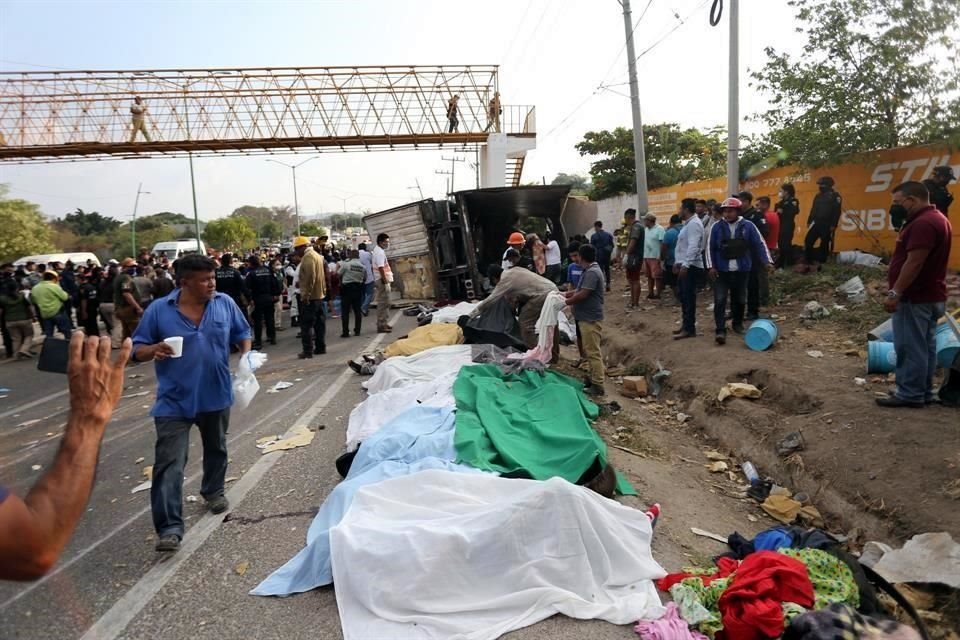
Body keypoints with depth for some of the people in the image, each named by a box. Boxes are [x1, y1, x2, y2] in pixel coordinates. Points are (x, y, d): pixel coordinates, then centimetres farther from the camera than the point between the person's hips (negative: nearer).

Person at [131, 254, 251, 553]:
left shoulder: (225, 303, -3)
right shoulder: (159, 310, -9)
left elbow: (242, 334, 8)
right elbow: (137, 349, -4)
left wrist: (246, 356, -11)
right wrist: (154, 350, -26)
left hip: (216, 395, 3)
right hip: (174, 401, -3)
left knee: (216, 449, 23)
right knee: (169, 464, -7)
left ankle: (214, 491, 48)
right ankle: (169, 527, -1)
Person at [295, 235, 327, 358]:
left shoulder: (308, 257, -14)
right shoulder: (316, 255, 17)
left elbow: (310, 277, -23)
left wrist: (306, 295, -22)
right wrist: (300, 282, 21)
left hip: (310, 297, -10)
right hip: (319, 295, 10)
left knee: (306, 324, -6)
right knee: (319, 323, 12)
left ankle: (308, 351, -5)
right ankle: (320, 347, 18)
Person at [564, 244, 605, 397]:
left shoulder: (592, 272, -19)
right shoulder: (590, 270, 14)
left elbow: (582, 294, -23)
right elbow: (580, 290, 21)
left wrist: (565, 302, -12)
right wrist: (565, 294, 14)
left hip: (590, 318, -11)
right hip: (587, 317, 11)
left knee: (593, 352, -7)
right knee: (590, 350, 17)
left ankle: (597, 385, -3)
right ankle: (594, 378, 27)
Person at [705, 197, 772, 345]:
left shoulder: (748, 226, -2)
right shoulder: (717, 227, -2)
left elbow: (759, 244, 0)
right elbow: (710, 247, 1)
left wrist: (767, 261, -7)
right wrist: (711, 266, -6)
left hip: (742, 270, 1)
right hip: (721, 270, -1)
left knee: (740, 299, 14)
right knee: (720, 300, -9)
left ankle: (738, 323, 34)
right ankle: (721, 330, -7)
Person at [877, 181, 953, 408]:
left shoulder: (923, 223, -20)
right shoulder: (936, 219, 16)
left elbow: (914, 263, -25)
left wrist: (895, 293, -23)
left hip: (915, 298, -11)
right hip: (930, 295, 11)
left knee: (910, 347, -4)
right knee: (925, 346, 14)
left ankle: (910, 394, 2)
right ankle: (923, 392, 21)